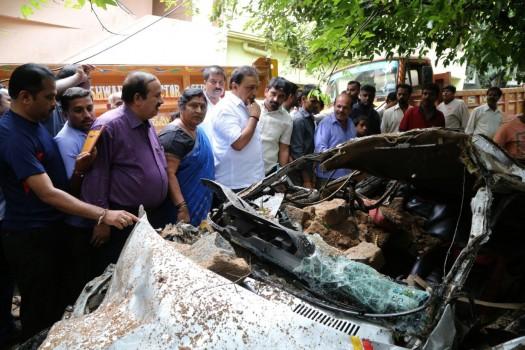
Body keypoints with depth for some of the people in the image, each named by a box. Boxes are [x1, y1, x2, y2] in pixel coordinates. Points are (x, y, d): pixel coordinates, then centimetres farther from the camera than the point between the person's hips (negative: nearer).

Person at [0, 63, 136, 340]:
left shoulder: (33, 123, 5)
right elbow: (47, 193, -30)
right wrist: (103, 215, -34)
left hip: (50, 228, 9)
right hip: (29, 237, -9)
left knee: (55, 303, 23)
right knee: (39, 312, 7)